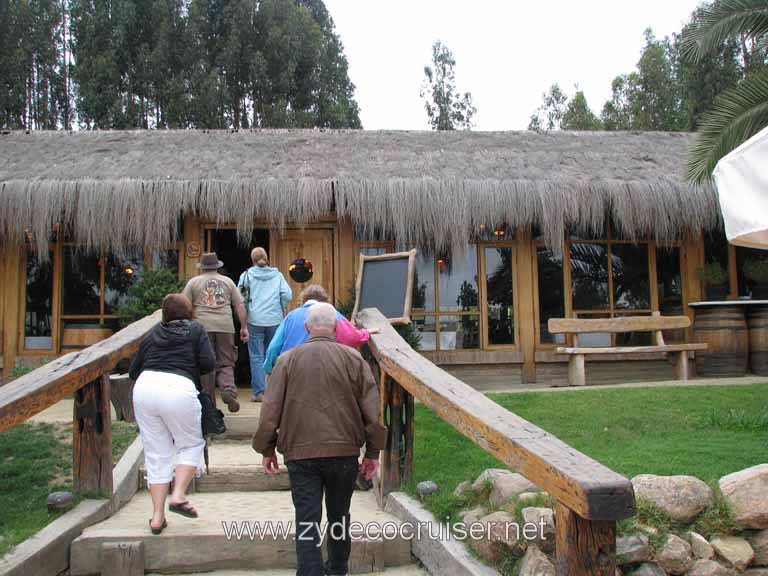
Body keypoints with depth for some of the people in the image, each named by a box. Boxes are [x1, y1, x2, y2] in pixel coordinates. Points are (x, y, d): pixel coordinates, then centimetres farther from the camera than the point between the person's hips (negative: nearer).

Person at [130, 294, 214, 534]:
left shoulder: (153, 333, 22)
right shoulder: (195, 329, 12)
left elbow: (133, 370, 20)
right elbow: (209, 364, 2)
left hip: (144, 387, 4)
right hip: (178, 389, -4)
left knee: (157, 454, 11)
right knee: (191, 444, 16)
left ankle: (157, 516, 12)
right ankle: (178, 496, 1)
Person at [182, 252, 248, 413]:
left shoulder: (193, 282, 10)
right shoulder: (227, 281, 14)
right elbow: (240, 306, 10)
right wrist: (243, 327, 14)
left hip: (202, 327, -1)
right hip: (225, 327, 1)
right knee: (225, 364, 8)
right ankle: (229, 389, -19)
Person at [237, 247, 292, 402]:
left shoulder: (247, 274, 3)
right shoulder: (277, 275, 7)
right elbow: (287, 295, -2)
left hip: (255, 320, -2)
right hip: (275, 320, 2)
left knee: (256, 357, 2)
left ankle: (258, 392, -1)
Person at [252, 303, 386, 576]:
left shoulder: (287, 360, 1)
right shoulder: (353, 358, 0)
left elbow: (271, 409, 0)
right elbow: (372, 408, -2)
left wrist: (267, 449, 10)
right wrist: (373, 451, 5)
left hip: (300, 452, -1)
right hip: (344, 451, 1)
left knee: (307, 519, 3)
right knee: (339, 515, 19)